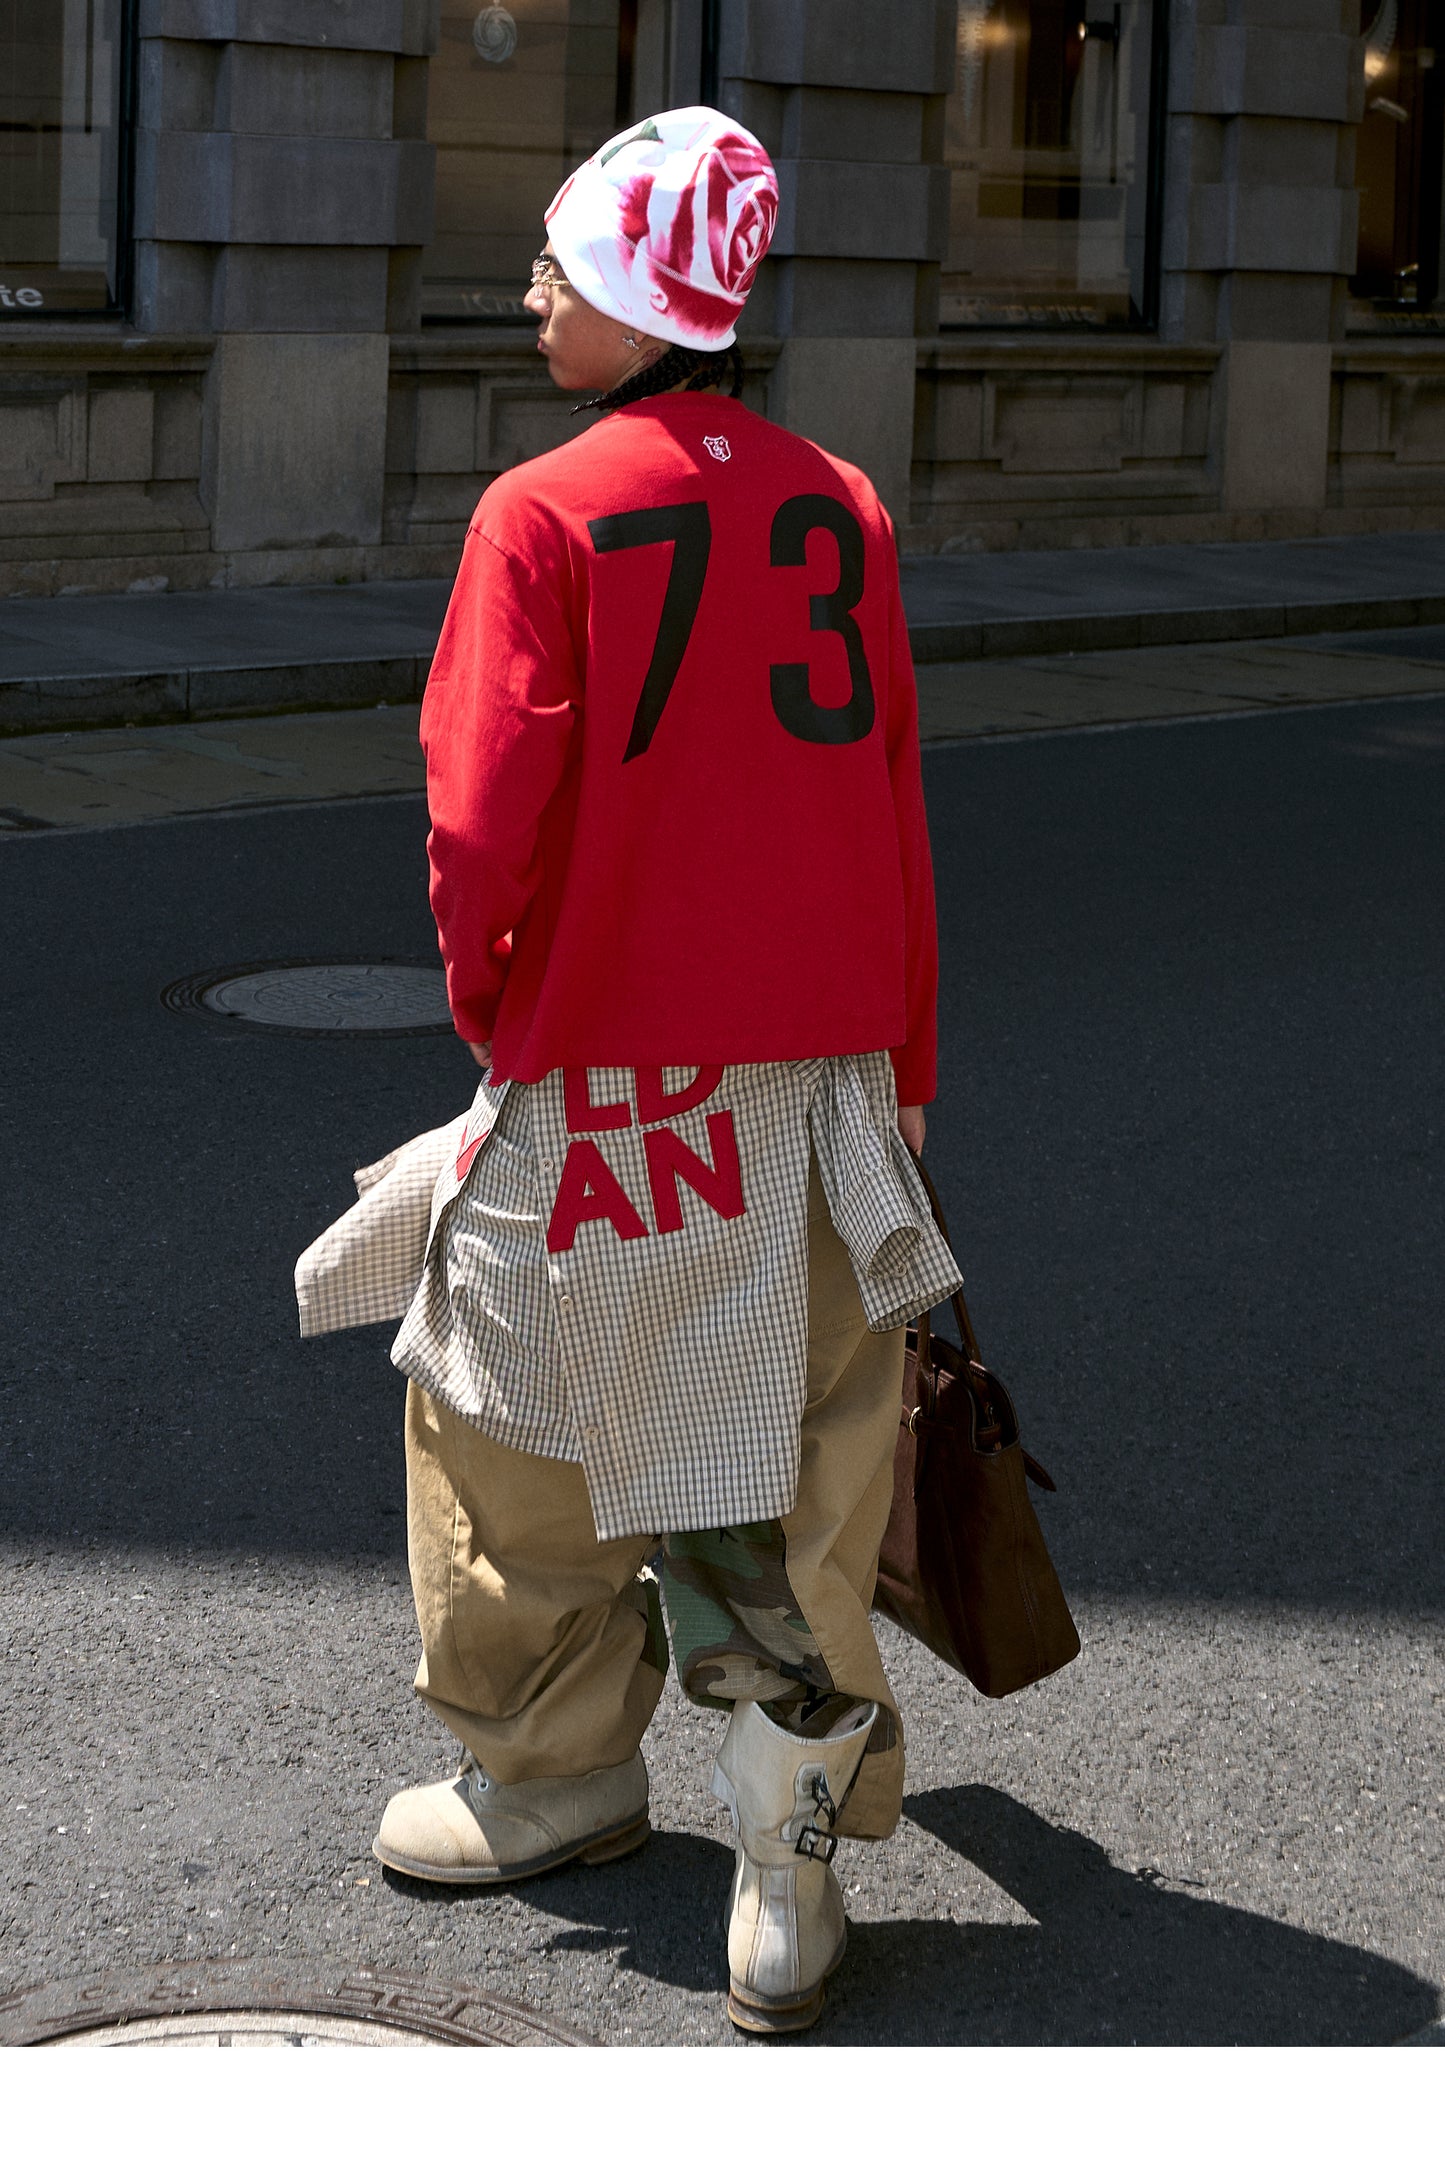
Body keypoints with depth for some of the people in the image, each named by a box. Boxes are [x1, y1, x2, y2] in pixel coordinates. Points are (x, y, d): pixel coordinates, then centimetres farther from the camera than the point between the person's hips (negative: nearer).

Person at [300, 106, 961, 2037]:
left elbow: (483, 822, -16)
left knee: (514, 1412, 16)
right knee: (799, 1442, 10)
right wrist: (901, 1076, 14)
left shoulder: (544, 516, -12)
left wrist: (491, 1009, 4)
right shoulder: (839, 508, 2)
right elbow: (895, 814, 5)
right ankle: (794, 1843, 7)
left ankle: (557, 1778, 30)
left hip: (601, 1076, -4)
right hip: (823, 1063, 4)